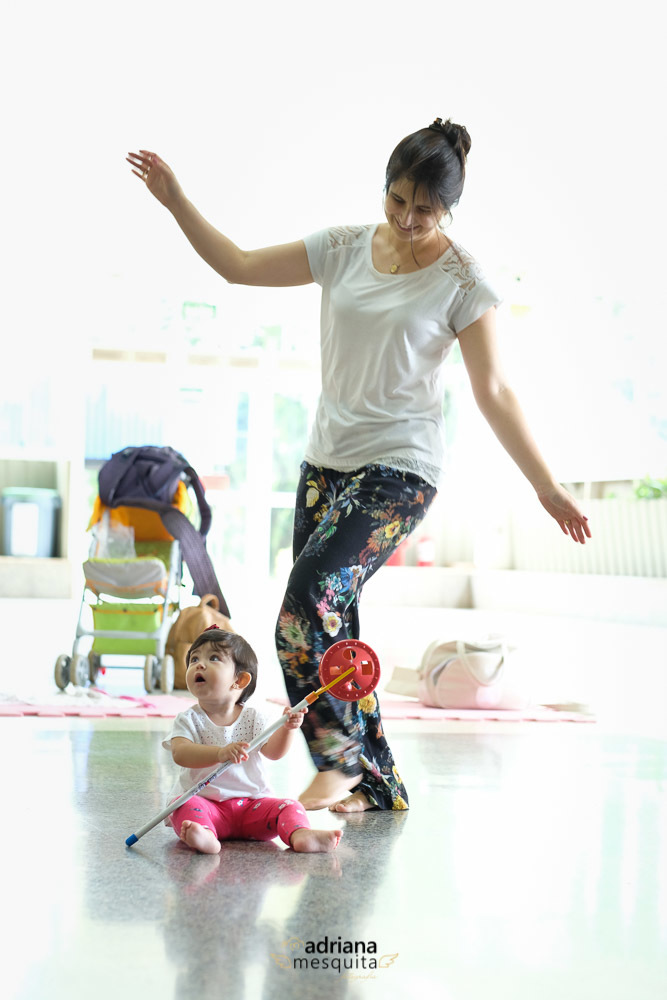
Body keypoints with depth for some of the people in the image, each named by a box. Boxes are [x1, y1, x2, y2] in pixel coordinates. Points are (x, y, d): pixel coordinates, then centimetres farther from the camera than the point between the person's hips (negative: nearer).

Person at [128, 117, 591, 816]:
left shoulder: (462, 280, -6)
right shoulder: (344, 248, 6)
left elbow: (494, 393, -5)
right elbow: (239, 266, 11)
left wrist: (547, 488, -7)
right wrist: (177, 203, 3)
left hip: (400, 469, -5)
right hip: (327, 460, 6)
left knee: (314, 592, -24)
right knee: (330, 624, 3)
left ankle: (342, 758, -12)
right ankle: (376, 782, 13)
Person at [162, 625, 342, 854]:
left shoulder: (252, 718, 6)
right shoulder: (189, 719, 0)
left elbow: (272, 752, -6)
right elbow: (180, 753, -19)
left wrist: (287, 728, -26)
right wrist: (220, 753, -36)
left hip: (251, 804, 2)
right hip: (204, 802, -2)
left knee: (289, 807, -18)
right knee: (185, 807, -31)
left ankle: (301, 835, -45)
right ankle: (204, 835, -58)